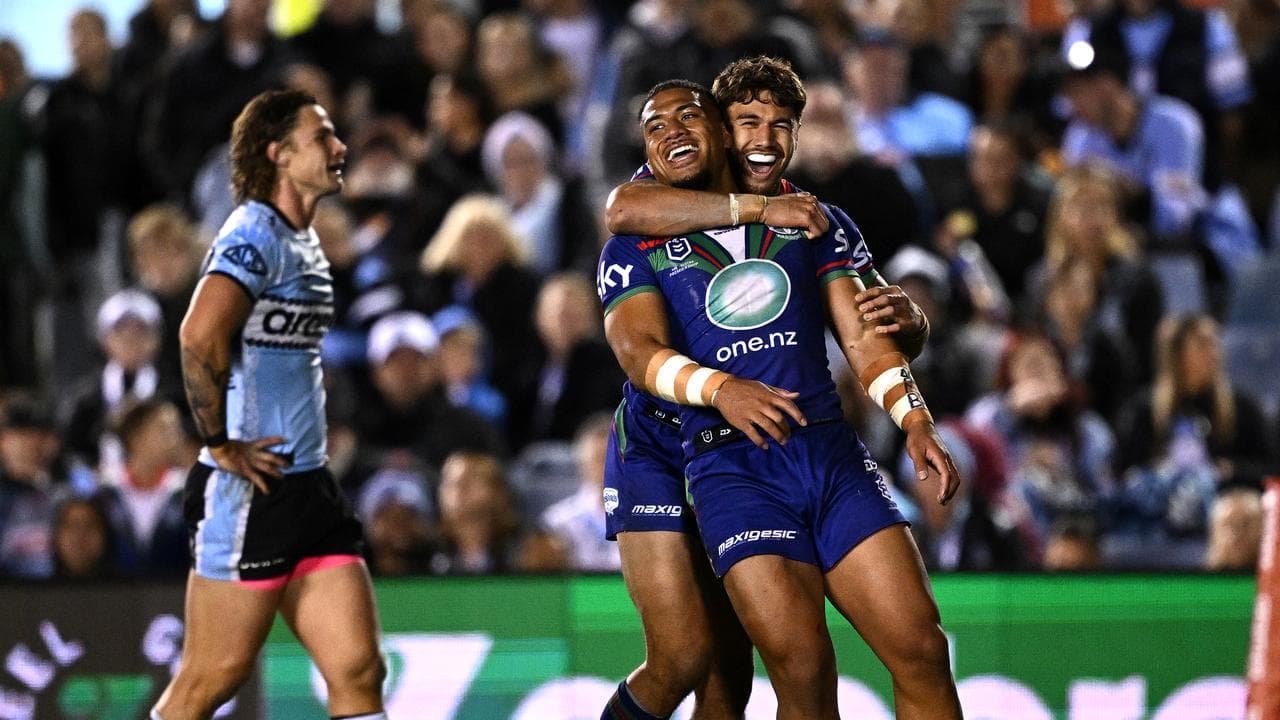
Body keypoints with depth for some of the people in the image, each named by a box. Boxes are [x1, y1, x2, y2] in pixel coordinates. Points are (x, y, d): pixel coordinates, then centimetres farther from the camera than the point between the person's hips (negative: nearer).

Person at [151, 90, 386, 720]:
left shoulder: (304, 241, 17)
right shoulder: (257, 234, -13)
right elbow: (199, 338, -28)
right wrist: (220, 444, -20)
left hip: (308, 486, 9)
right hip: (248, 494, -9)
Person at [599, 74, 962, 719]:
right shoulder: (633, 250, 10)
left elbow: (861, 336, 15)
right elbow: (639, 351, -7)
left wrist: (916, 423, -1)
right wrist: (721, 388, -27)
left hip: (832, 452, 3)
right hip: (732, 467, -3)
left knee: (921, 651, -10)